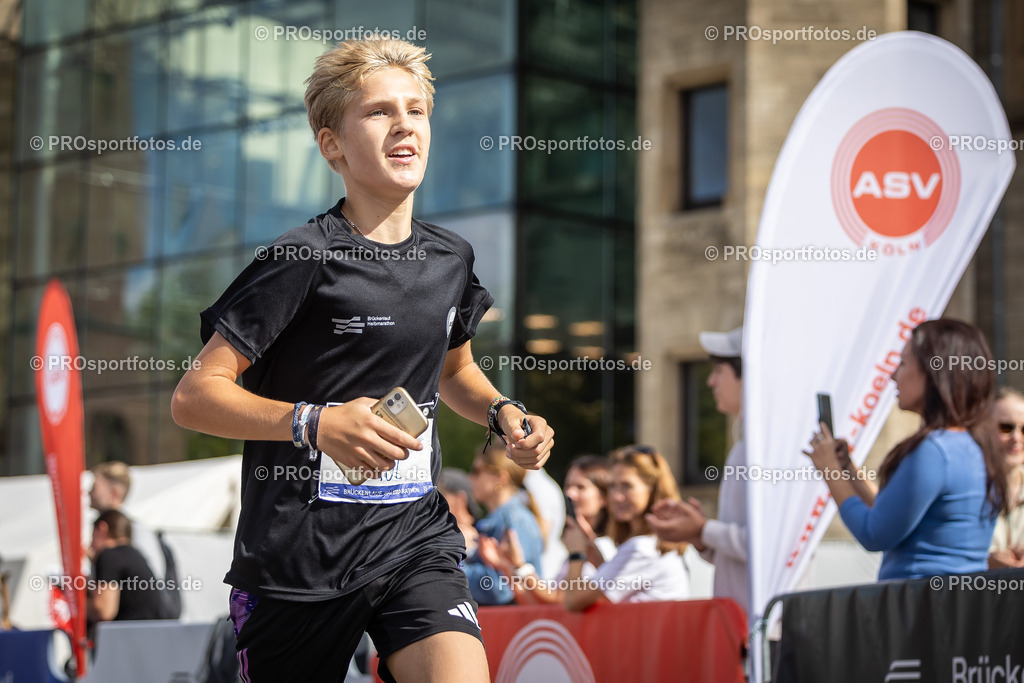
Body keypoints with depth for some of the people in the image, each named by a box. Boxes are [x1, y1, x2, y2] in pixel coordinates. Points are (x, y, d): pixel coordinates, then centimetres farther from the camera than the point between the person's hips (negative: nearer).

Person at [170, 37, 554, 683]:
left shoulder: (451, 256, 7)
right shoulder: (306, 258, -12)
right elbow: (194, 397, -14)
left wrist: (504, 414, 7)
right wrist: (315, 423, -27)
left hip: (415, 536, 4)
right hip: (299, 555, -4)